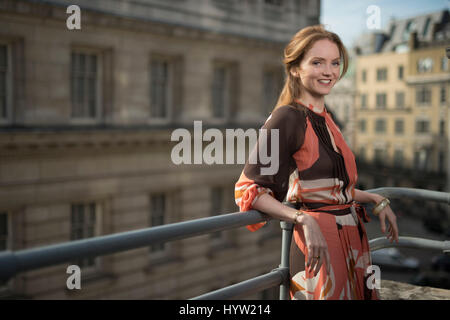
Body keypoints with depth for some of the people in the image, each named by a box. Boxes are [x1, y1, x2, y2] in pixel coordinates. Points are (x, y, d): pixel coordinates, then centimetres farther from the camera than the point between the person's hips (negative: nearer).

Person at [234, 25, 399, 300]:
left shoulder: (325, 119, 11)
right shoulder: (287, 117, -13)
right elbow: (248, 189, -17)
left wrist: (376, 199, 11)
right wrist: (303, 220, -27)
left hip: (351, 241, 8)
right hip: (319, 245, -8)